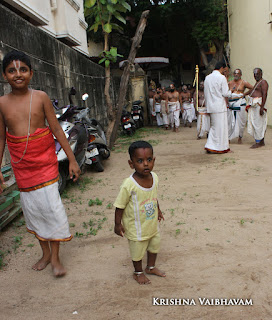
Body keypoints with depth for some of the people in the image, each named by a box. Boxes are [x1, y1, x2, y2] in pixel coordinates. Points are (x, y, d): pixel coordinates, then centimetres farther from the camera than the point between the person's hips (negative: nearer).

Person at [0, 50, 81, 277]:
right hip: (21, 164, 3)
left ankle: (55, 258, 12)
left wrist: (72, 160, -4)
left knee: (50, 204, -6)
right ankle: (45, 253, 30)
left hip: (44, 160, -2)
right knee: (31, 207, 11)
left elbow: (56, 129, -4)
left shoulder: (41, 97, -6)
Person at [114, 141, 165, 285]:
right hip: (136, 228, -6)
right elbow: (120, 206, -20)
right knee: (137, 251, 16)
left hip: (152, 224, 6)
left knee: (154, 246, 26)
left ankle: (151, 267, 53)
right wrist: (118, 224, -15)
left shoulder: (154, 177, -11)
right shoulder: (129, 185, -30)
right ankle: (138, 273, 45)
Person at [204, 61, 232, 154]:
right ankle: (220, 148, 8)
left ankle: (210, 146, 13)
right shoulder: (221, 77, -11)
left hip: (210, 107, 7)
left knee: (214, 126, 16)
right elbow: (226, 93, -12)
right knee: (220, 127, 1)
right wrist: (230, 92, 10)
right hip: (219, 107, -7)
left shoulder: (207, 77, 10)